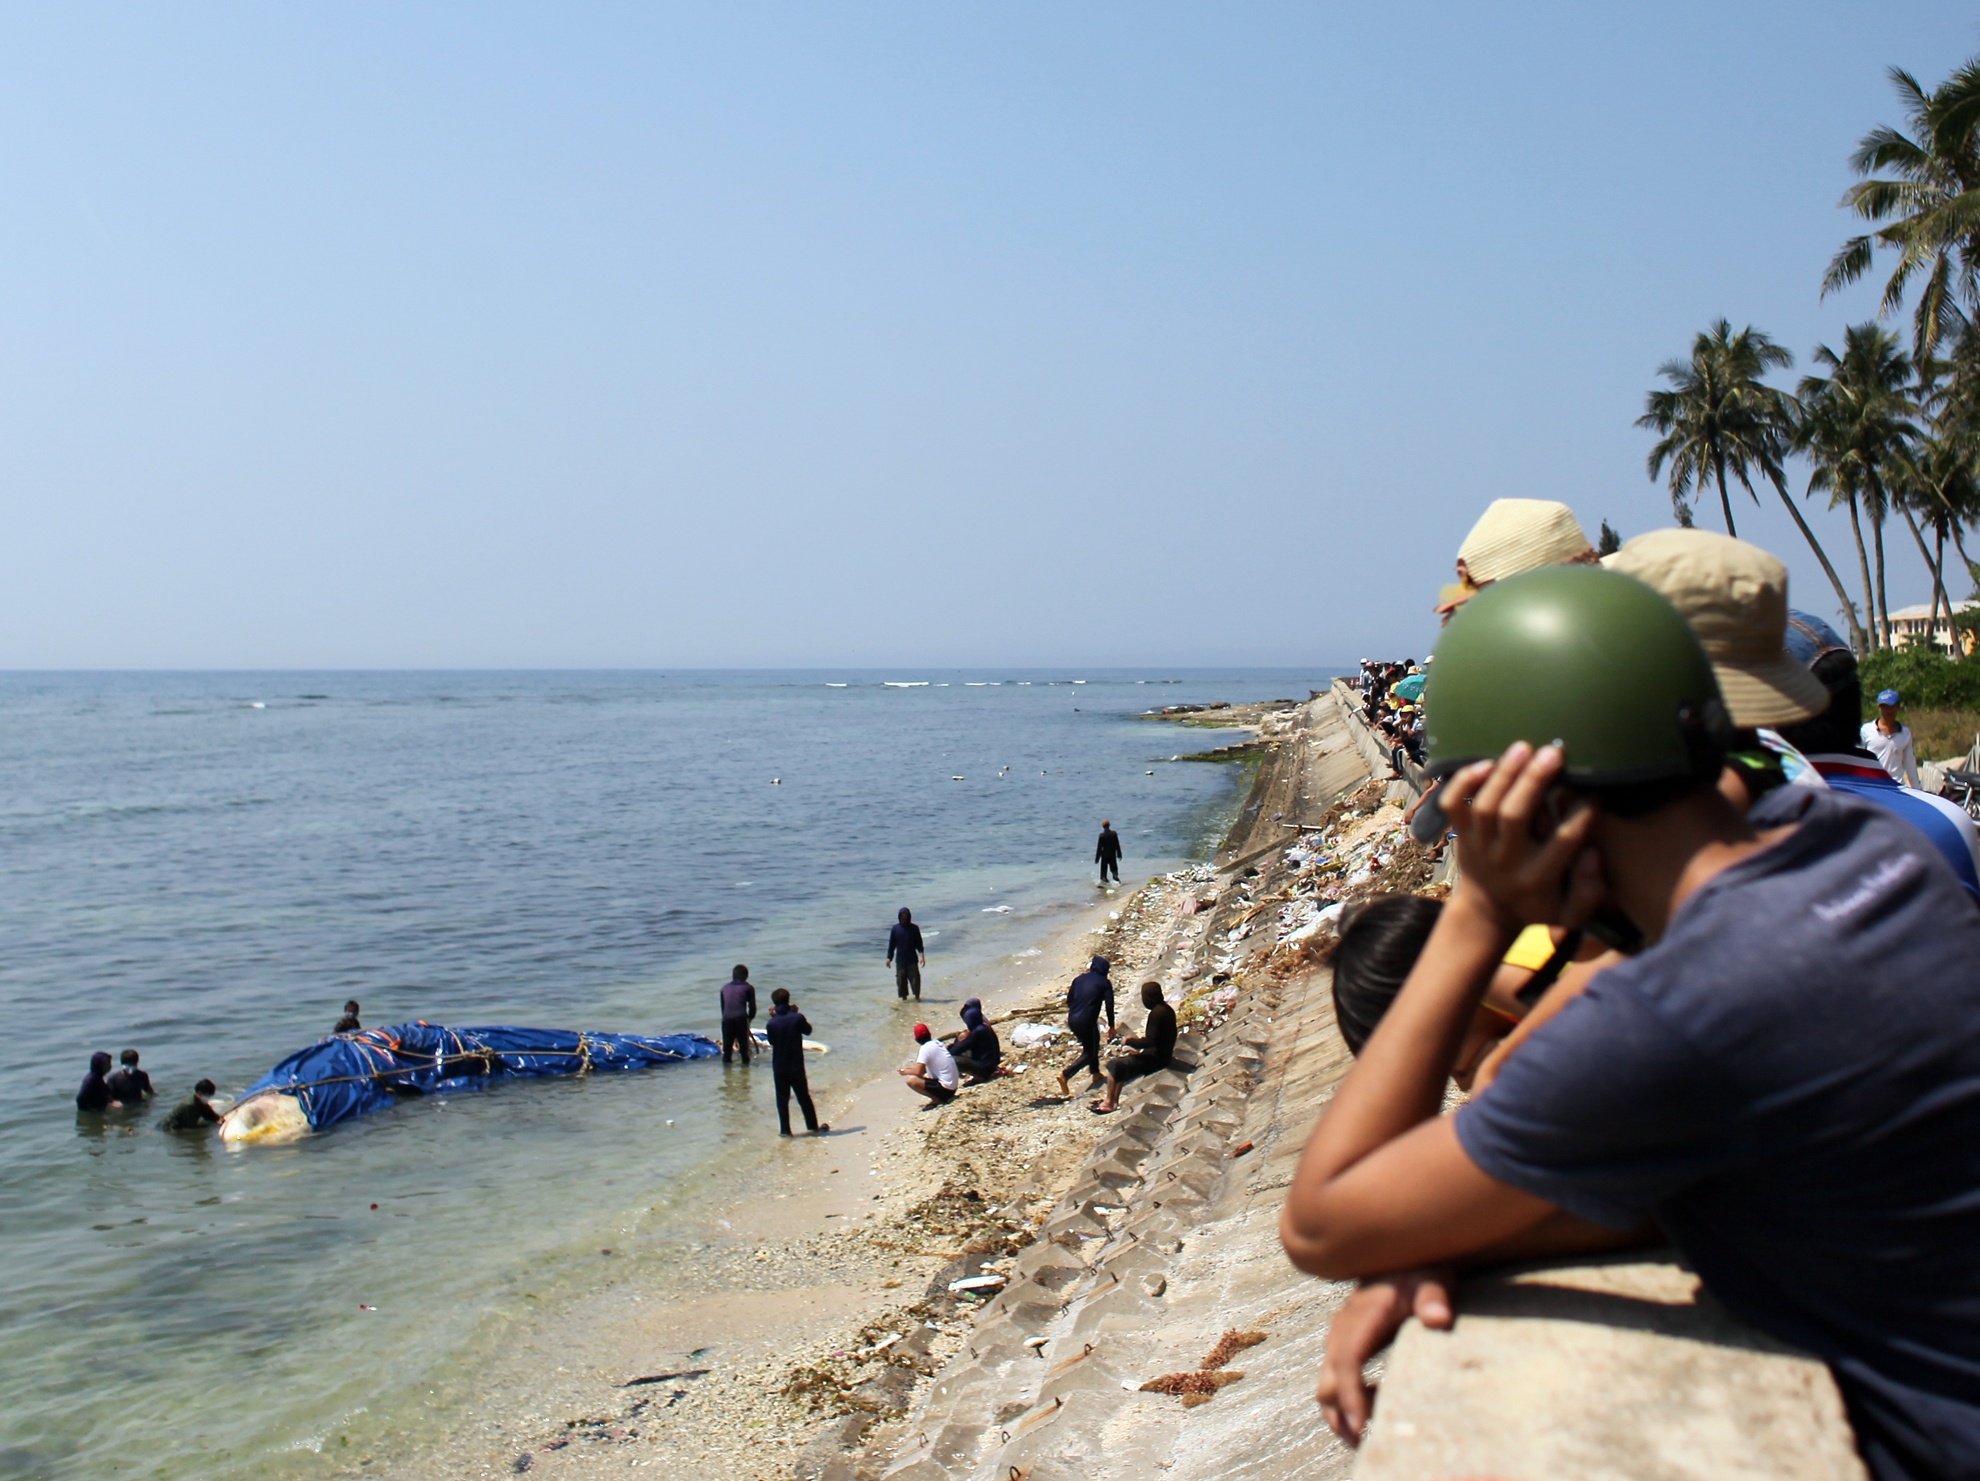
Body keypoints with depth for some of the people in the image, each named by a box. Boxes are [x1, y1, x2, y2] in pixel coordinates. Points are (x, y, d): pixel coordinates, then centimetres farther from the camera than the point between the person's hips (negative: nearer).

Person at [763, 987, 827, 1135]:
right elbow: (808, 1030, 6)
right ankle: (813, 1127, 19)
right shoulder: (797, 1018, -12)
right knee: (804, 1097, 12)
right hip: (796, 1066, 0)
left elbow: (771, 1040, 6)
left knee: (782, 1099, 9)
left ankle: (785, 1130, 8)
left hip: (779, 1068, 0)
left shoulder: (771, 1023, -11)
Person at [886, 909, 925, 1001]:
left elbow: (919, 943, 2)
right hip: (900, 959, 1)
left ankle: (917, 996, 12)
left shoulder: (914, 928, -1)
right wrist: (889, 958, 3)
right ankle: (903, 997, 15)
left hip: (912, 959, -1)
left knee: (915, 977, -2)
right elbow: (891, 944, 5)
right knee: (901, 979, 3)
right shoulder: (895, 928, 0)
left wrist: (922, 955, -9)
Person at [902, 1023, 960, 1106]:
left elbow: (918, 1072, -19)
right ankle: (939, 1098, 11)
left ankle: (937, 1100, -5)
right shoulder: (937, 1043, 9)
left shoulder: (925, 1048, -15)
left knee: (911, 1080, -16)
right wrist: (911, 1069, 16)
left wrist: (906, 1071, -1)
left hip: (945, 1089, -9)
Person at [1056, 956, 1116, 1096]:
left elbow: (1069, 1001, 14)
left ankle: (1095, 1073, 33)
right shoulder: (1105, 983, 0)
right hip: (1087, 1022, -6)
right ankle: (1065, 1075, -11)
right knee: (1089, 1053, 6)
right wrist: (1111, 1025, 5)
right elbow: (1109, 1005, -4)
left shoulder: (1079, 979, 13)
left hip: (1072, 1021, 6)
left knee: (1092, 1044, 28)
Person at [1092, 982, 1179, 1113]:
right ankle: (1114, 1101, 16)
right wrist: (1138, 1038, 14)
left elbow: (1150, 1041, -24)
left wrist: (1129, 1041, -10)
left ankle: (1109, 1103, 2)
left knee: (1114, 1065, -6)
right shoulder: (1167, 1009, 8)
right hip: (1162, 1055, 10)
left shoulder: (1156, 1013, -21)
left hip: (1155, 1058, -10)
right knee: (1121, 1060, 19)